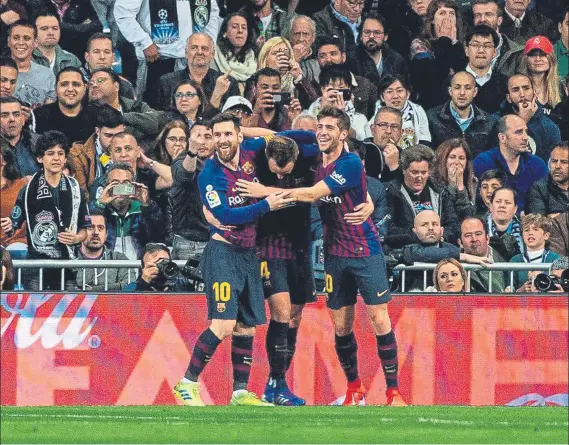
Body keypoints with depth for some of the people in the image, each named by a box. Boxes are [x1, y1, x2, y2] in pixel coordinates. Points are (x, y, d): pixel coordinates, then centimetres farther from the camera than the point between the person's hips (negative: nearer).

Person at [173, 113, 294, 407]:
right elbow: (225, 215, -19)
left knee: (246, 328, 8)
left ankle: (240, 391, 15)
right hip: (223, 252, -6)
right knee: (223, 325, -16)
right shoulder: (210, 175, -12)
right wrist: (266, 206, -18)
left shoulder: (250, 155, 3)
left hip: (248, 253, 6)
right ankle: (187, 383, -7)